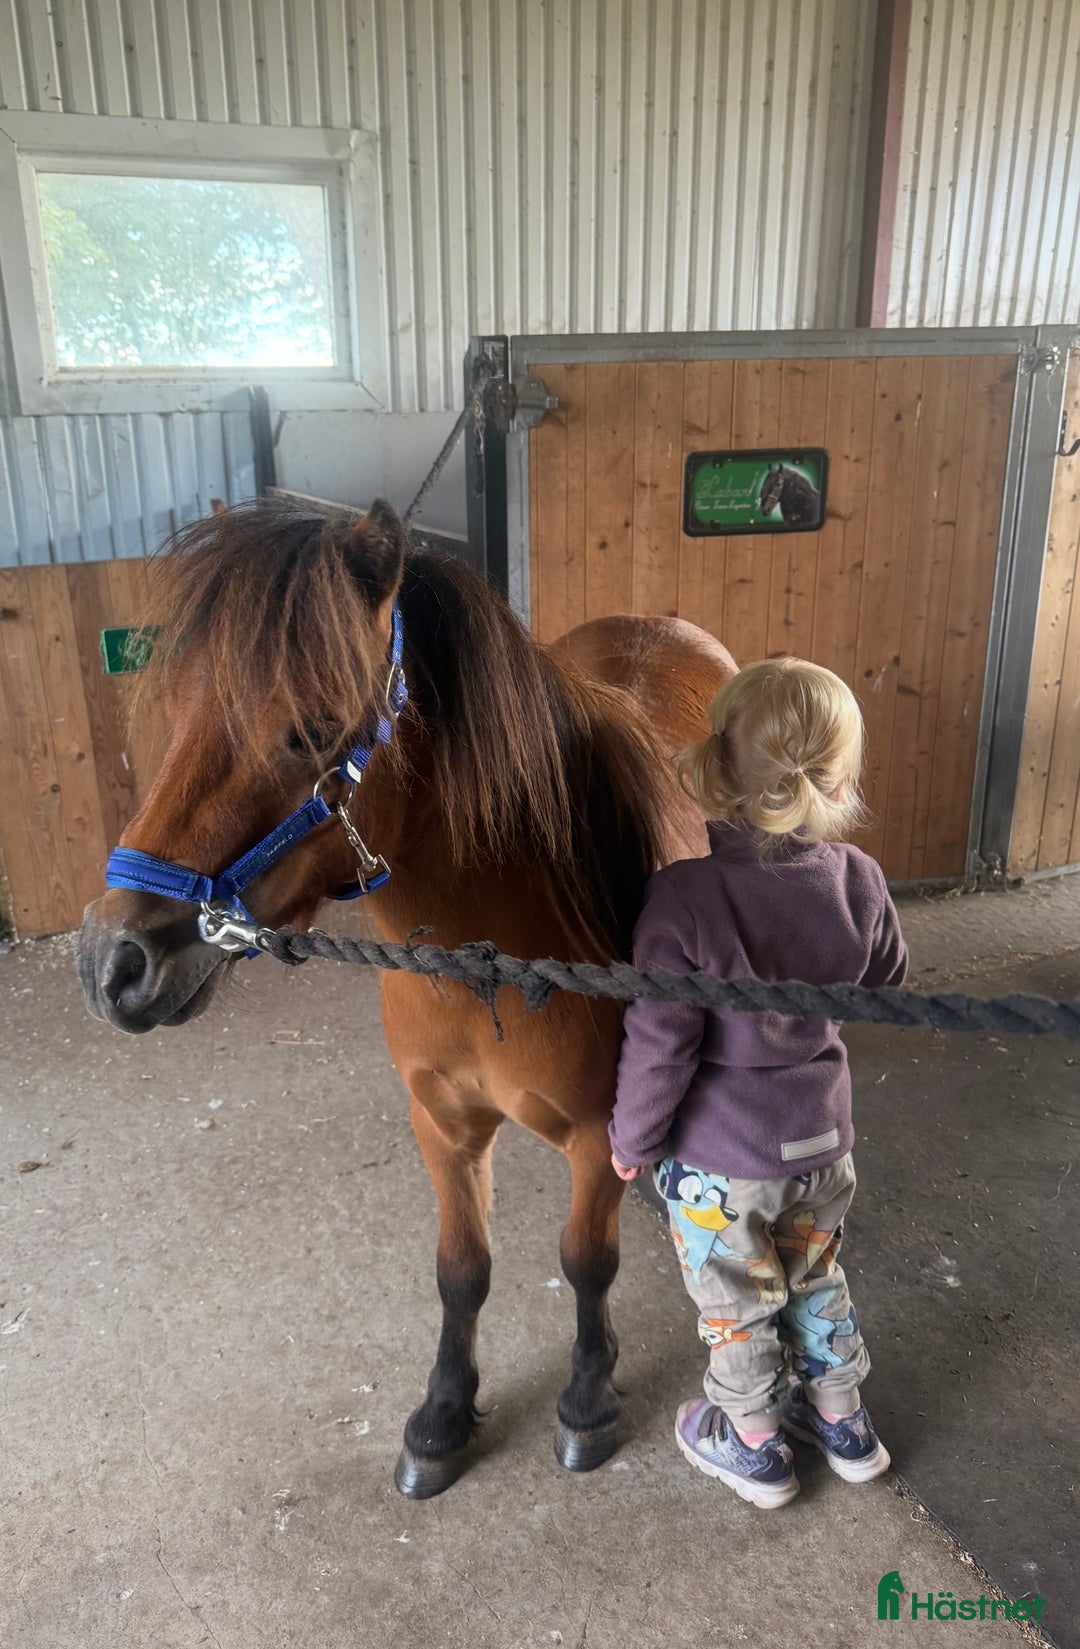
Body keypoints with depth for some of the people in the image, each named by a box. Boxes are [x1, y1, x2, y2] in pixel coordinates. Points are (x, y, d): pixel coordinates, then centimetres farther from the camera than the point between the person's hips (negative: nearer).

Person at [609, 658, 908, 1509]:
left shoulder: (683, 895, -29)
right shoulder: (857, 877, -14)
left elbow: (659, 1045, -23)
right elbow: (887, 978, 5)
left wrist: (633, 1140, -7)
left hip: (717, 1152, -4)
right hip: (822, 1133, 4)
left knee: (736, 1300, 20)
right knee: (816, 1274, 28)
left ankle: (754, 1446, 42)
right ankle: (843, 1420, 48)